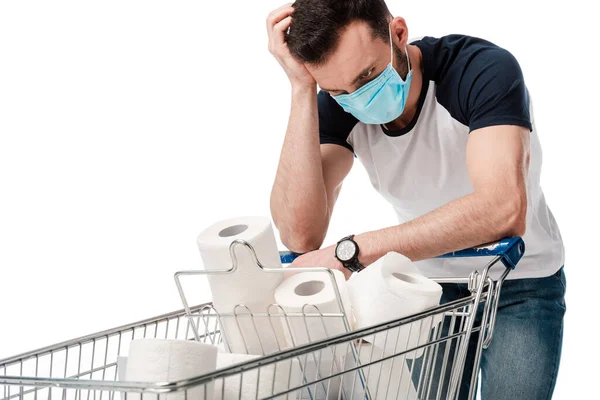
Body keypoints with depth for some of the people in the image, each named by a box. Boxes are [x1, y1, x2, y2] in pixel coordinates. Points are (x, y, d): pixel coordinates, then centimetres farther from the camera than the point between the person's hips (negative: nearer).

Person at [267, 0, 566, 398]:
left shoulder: (485, 69, -28)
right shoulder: (337, 103, -15)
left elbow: (504, 209, -44)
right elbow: (301, 237, -28)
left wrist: (350, 253, -45)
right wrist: (302, 88, -31)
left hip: (519, 283, -3)